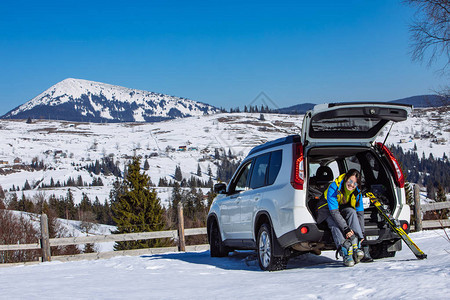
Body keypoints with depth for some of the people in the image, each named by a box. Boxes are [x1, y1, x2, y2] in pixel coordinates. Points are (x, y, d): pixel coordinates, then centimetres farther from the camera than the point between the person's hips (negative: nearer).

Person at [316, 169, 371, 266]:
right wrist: (346, 228, -43)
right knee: (334, 223, -37)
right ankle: (346, 254, -49)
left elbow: (360, 212, -12)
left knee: (352, 212, -31)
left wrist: (361, 233, -21)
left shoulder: (357, 192, -14)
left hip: (343, 209, 4)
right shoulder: (334, 188, -31)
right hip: (327, 210, -4)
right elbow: (334, 211, -36)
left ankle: (356, 247, -39)